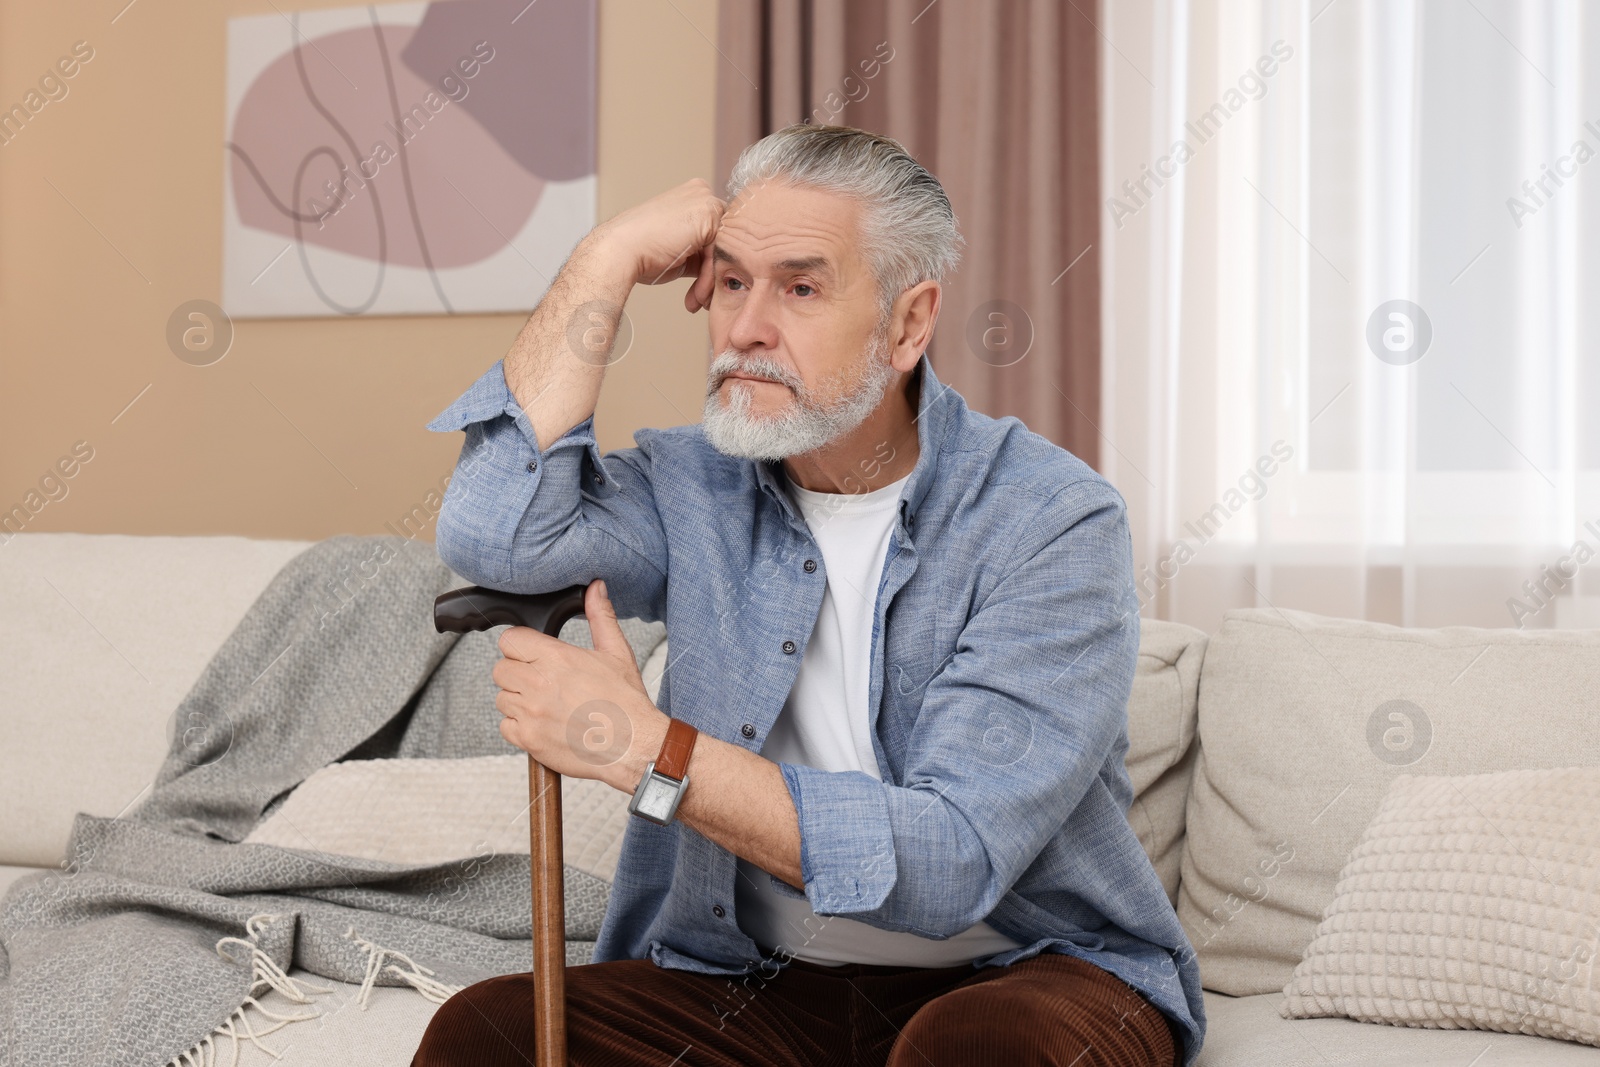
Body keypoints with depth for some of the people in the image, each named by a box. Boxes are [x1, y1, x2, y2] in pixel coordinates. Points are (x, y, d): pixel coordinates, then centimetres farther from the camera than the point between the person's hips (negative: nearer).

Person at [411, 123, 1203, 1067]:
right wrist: (612, 258, -14)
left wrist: (648, 749, -25)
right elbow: (495, 538, -21)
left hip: (1028, 970, -3)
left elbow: (951, 862, -24)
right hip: (760, 982, 4)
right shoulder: (697, 486, 0)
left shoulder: (1054, 521, -15)